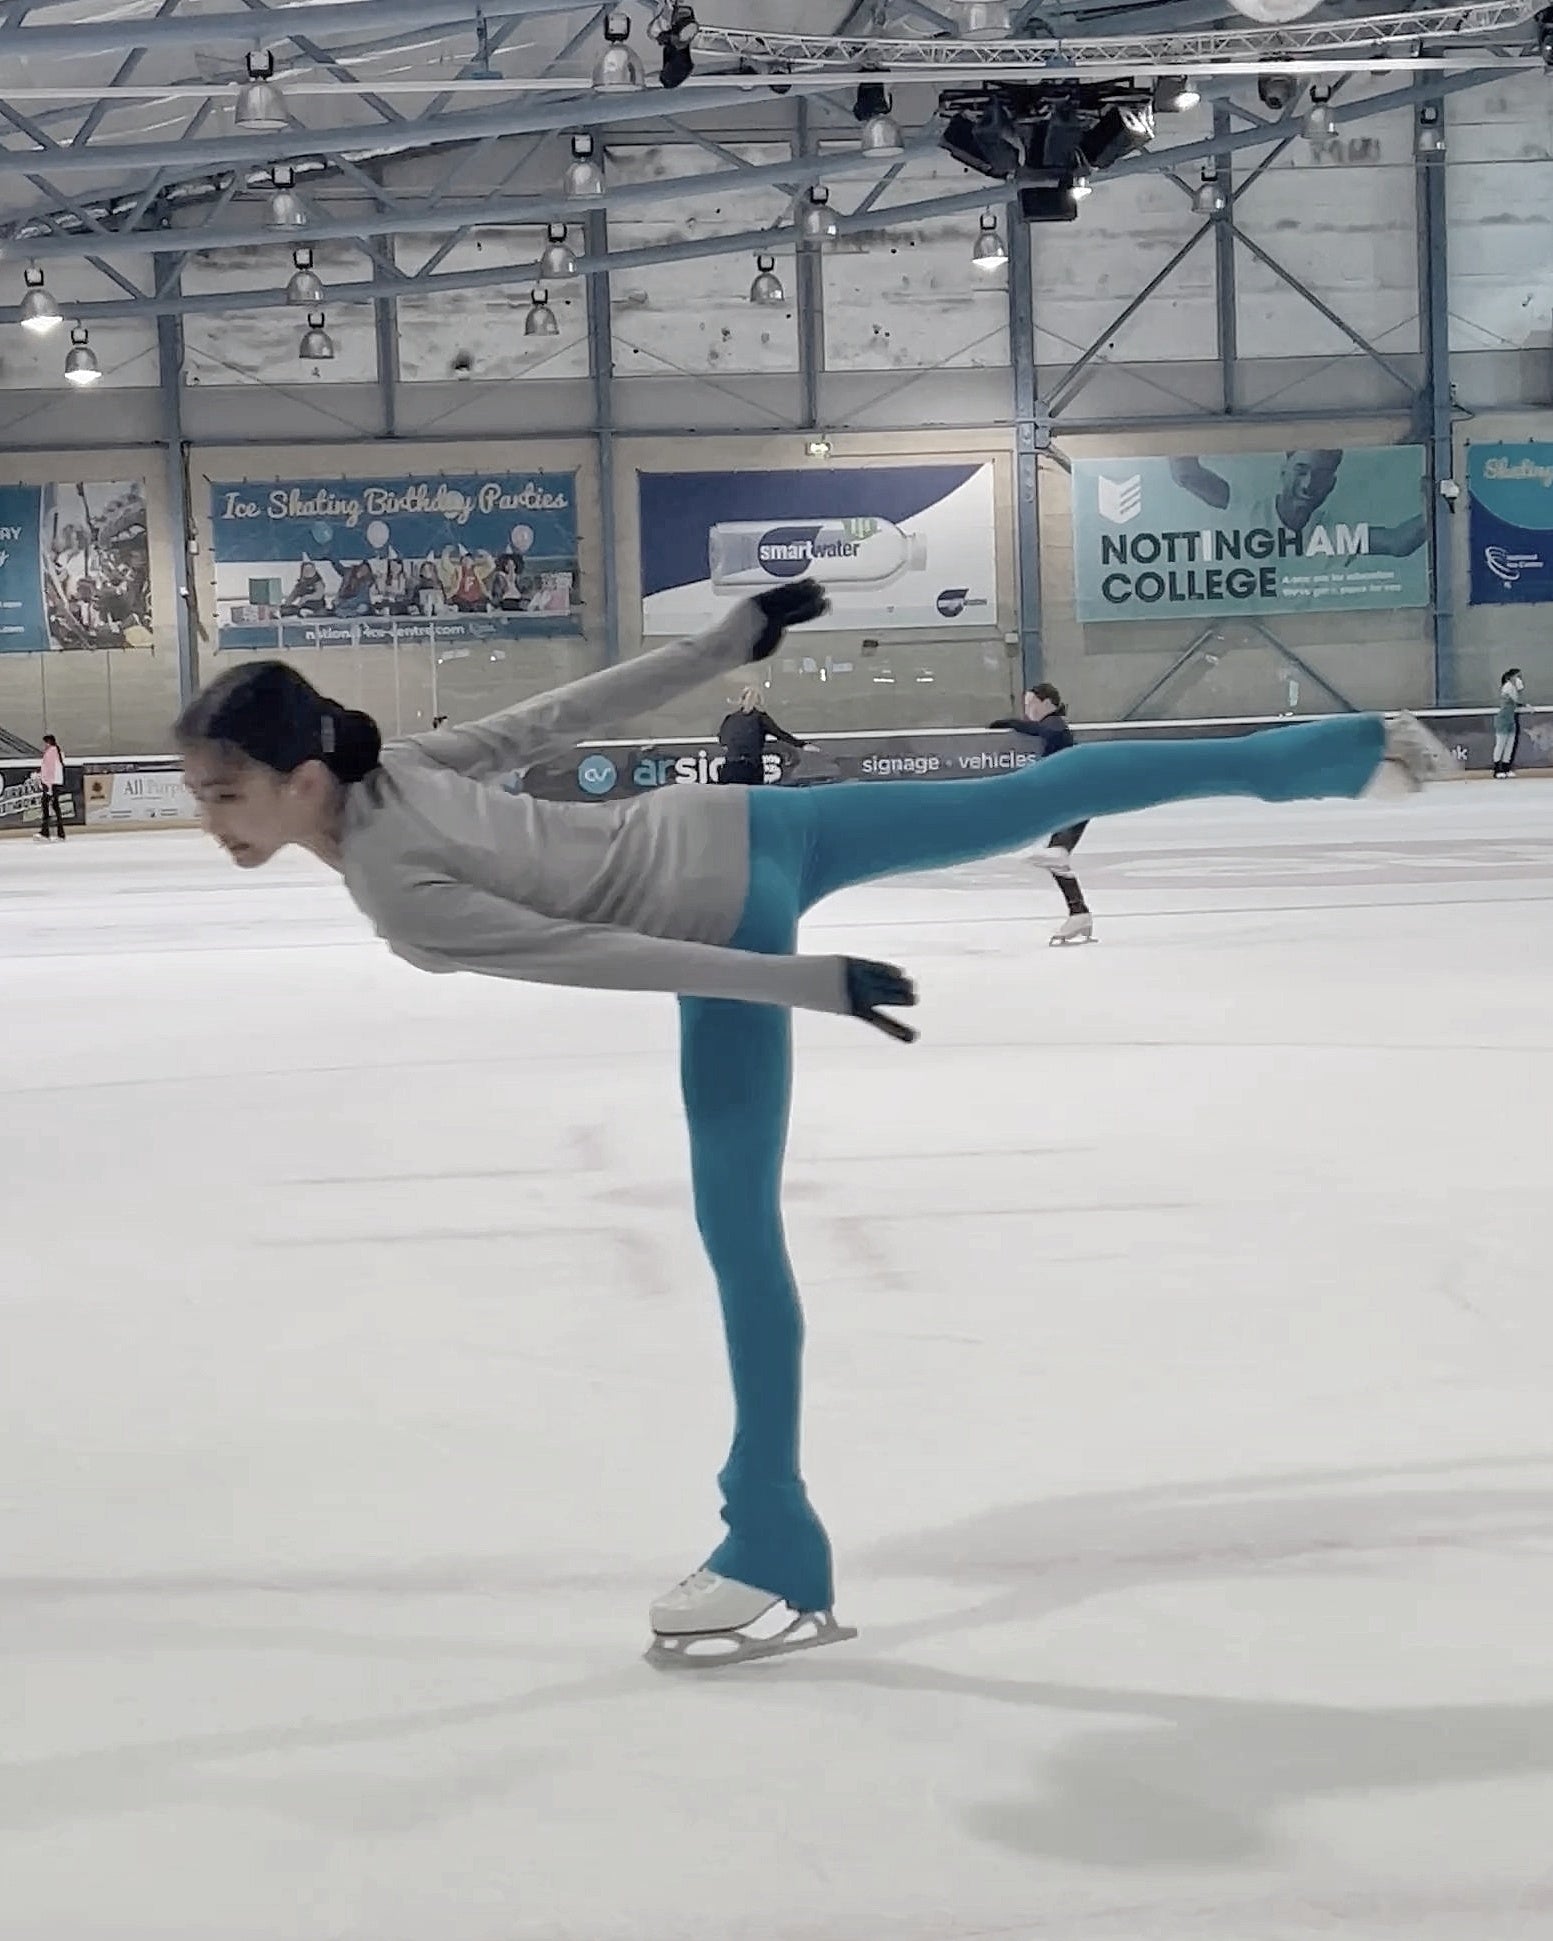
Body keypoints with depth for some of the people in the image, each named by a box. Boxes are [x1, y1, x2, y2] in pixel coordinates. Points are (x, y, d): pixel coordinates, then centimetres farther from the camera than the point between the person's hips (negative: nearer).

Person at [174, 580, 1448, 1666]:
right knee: (1029, 802, 18)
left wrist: (805, 983, -27)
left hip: (723, 919, -8)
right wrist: (729, 641, 11)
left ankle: (777, 1554, 10)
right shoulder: (396, 767, -3)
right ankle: (1349, 750, 30)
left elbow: (608, 958, -27)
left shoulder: (392, 891, -24)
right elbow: (563, 716, 4)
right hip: (736, 831, 8)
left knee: (739, 1226, 0)